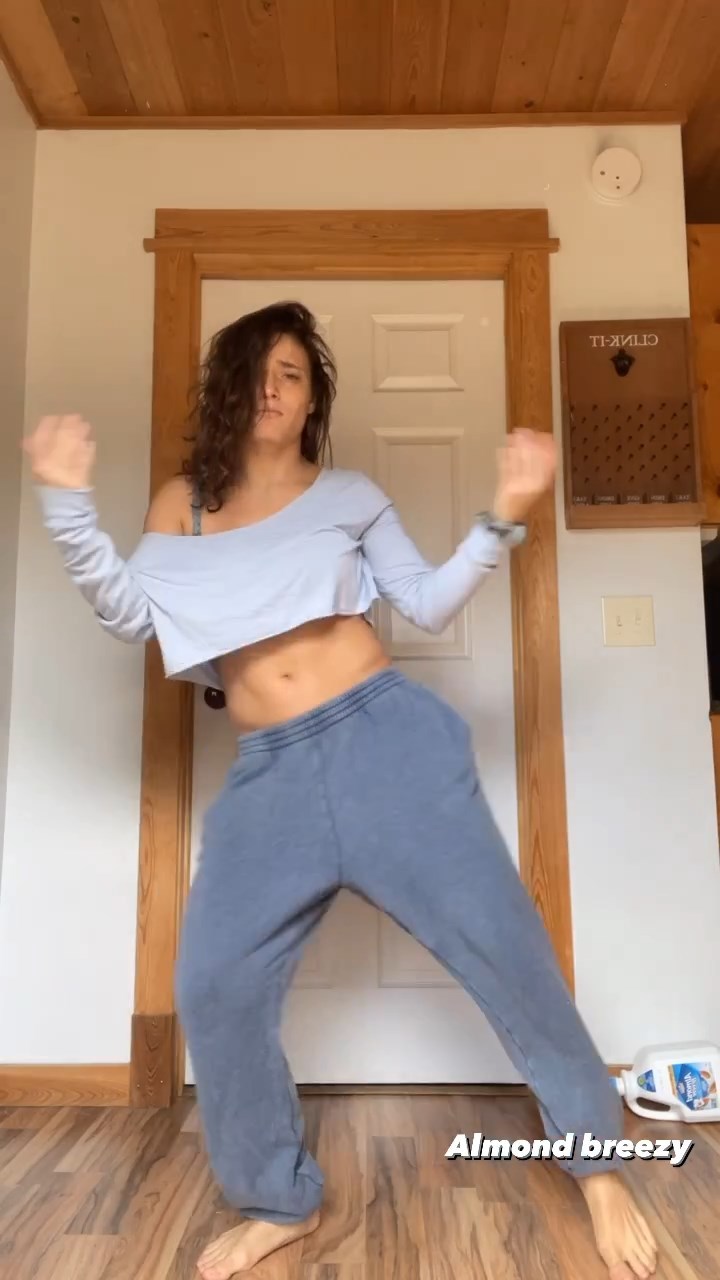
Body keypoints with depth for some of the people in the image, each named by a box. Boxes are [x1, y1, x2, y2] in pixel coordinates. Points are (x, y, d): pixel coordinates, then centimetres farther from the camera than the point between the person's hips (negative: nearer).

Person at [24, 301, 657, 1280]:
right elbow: (130, 616, 3)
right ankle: (280, 1202, 27)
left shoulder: (348, 494, 11)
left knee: (501, 945, -1)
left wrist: (504, 516, -5)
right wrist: (69, 502, -7)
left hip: (386, 736, -1)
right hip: (269, 775, 2)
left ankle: (595, 1162, 25)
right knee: (214, 991, 0)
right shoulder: (184, 502, 15)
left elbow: (431, 605, 7)